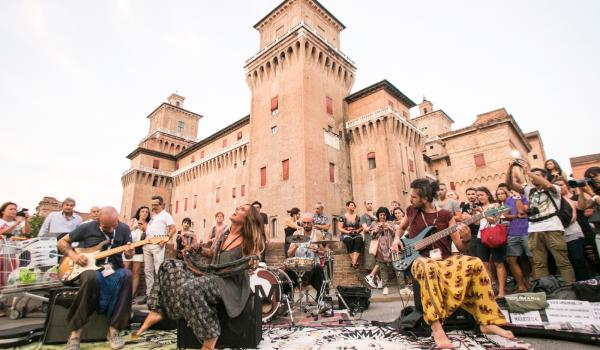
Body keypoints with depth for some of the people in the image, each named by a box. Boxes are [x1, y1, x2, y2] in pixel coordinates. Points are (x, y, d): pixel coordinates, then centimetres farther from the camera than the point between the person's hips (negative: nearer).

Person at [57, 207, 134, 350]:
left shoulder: (124, 229, 0)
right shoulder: (87, 228, -3)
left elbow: (129, 254, 7)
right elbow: (62, 242, 9)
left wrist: (130, 252, -18)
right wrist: (73, 255, -9)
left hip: (114, 269, 1)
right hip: (90, 268, -1)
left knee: (126, 275, -35)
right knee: (91, 277, -39)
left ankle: (113, 330, -25)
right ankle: (75, 333, -23)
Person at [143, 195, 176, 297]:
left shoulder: (166, 215, -2)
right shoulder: (152, 215, 21)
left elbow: (173, 229, -12)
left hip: (157, 245, -8)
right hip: (147, 244, 8)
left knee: (158, 270, -8)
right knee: (148, 270, 10)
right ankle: (148, 293, 18)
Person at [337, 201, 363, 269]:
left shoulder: (357, 217, 17)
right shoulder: (343, 217, 7)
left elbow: (361, 227, 14)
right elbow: (339, 228, 2)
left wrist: (358, 230, -6)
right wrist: (347, 231, -12)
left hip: (356, 234, 2)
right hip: (346, 234, -2)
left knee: (359, 239, -34)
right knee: (349, 240, -37)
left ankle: (354, 261, -43)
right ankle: (355, 262, -36)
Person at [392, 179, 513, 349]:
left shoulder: (445, 215, 2)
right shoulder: (411, 211, 5)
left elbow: (459, 246, 2)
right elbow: (400, 228, 24)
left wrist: (466, 238, -20)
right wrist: (397, 239, 4)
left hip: (444, 260, 2)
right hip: (420, 260, -1)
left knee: (475, 264, -26)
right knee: (428, 267, -39)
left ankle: (486, 321, -14)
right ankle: (436, 327, -36)